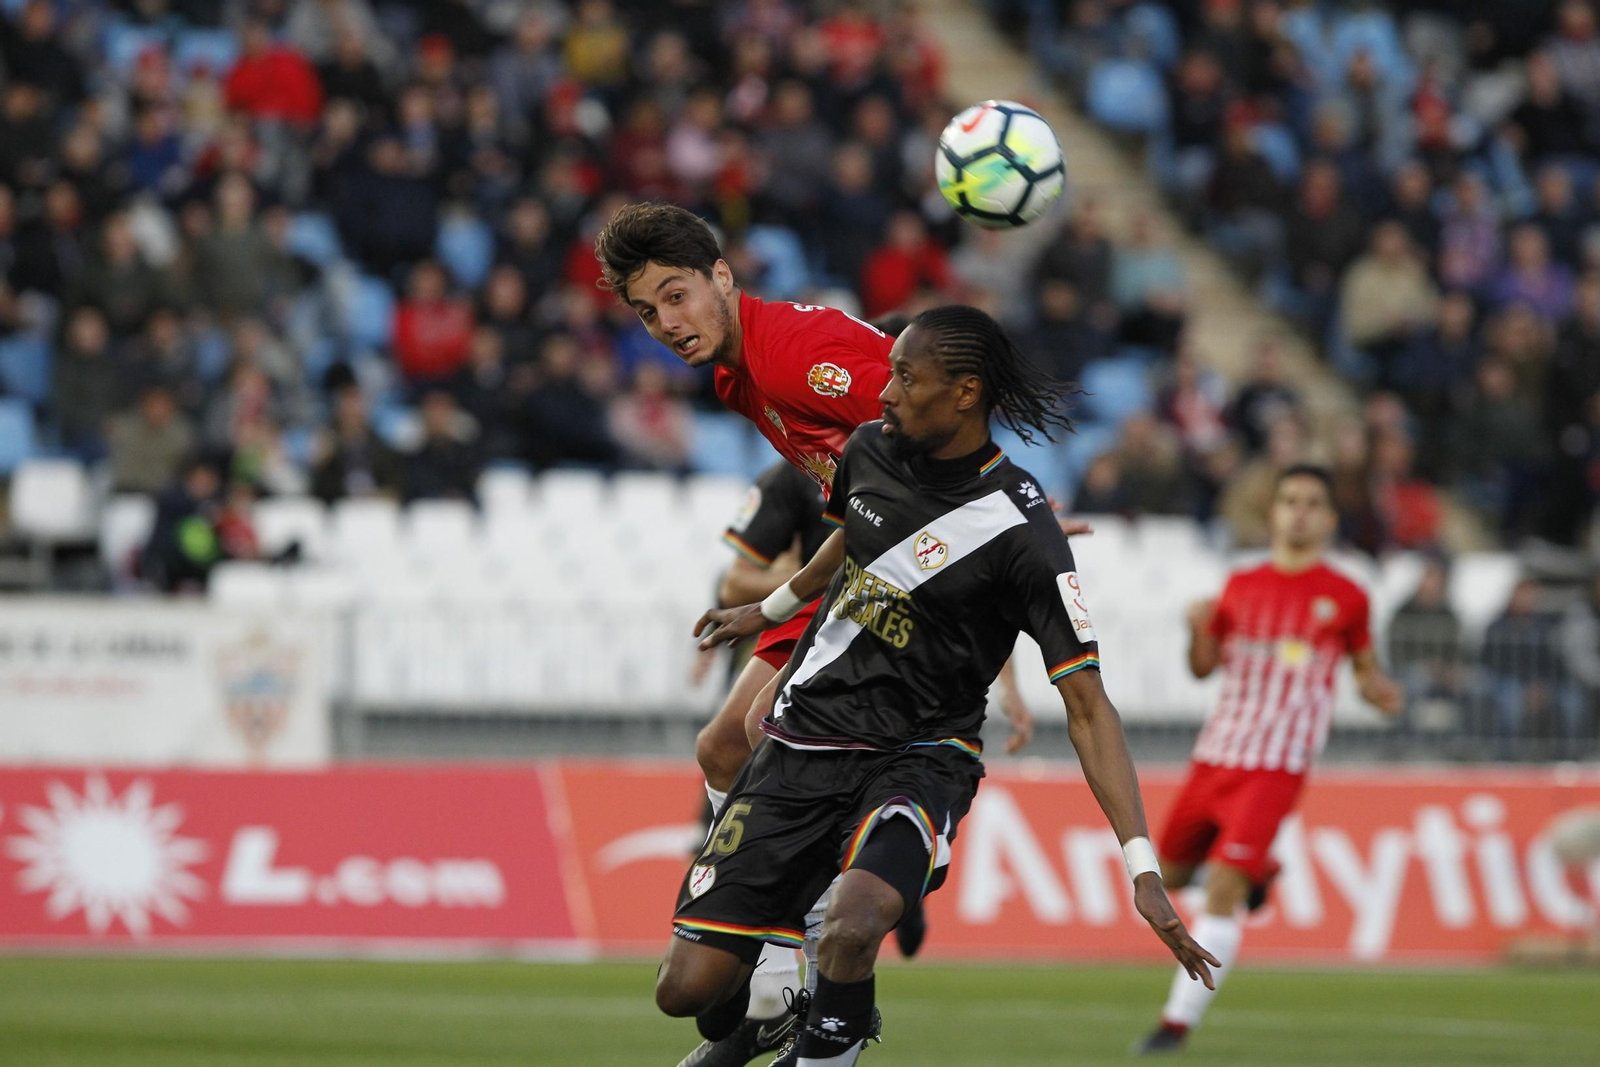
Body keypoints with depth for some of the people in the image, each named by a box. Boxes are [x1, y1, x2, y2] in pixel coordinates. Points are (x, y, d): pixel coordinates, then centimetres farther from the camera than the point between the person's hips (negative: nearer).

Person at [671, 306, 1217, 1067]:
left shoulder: (1021, 532, -18)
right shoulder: (871, 450, 0)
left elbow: (1087, 705, -16)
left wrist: (1142, 870, -22)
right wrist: (772, 610, 43)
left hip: (916, 762, -5)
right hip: (803, 741, 5)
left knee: (855, 923, -38)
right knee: (688, 986, -4)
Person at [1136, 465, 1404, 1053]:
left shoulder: (1344, 597, 1)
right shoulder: (1241, 585, 10)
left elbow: (1365, 667, 12)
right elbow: (1204, 667, 14)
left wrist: (1381, 691, -11)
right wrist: (1200, 629, -7)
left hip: (1277, 767, -5)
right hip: (1215, 757, 5)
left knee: (1221, 891, -17)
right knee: (1169, 875, 14)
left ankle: (1178, 1021, -12)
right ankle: (1256, 870, 42)